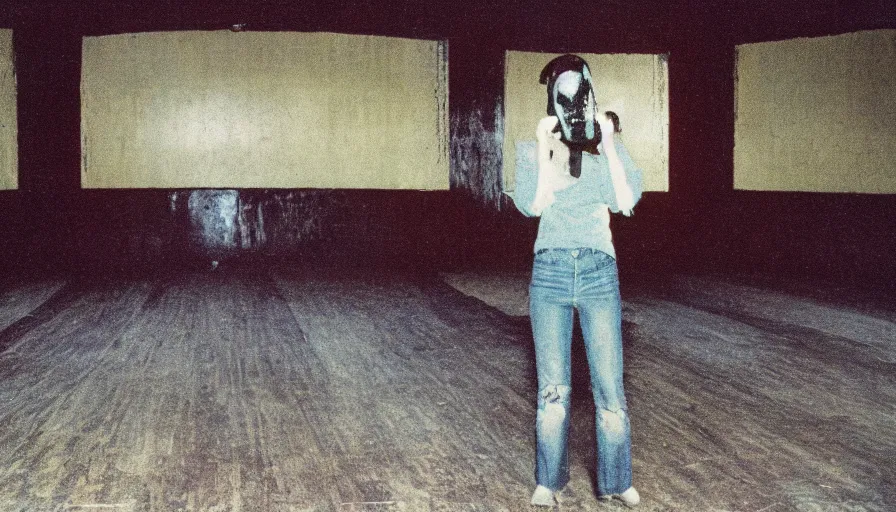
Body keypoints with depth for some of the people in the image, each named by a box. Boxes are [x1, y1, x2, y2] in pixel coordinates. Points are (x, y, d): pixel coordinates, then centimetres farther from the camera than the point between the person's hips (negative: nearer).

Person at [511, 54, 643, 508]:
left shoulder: (606, 149, 5)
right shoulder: (532, 150, 2)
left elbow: (626, 201, -10)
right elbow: (533, 204, -13)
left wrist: (609, 142, -9)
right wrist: (544, 145, -12)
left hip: (599, 274, 1)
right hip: (550, 273, 0)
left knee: (610, 387, 2)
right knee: (553, 388, 6)